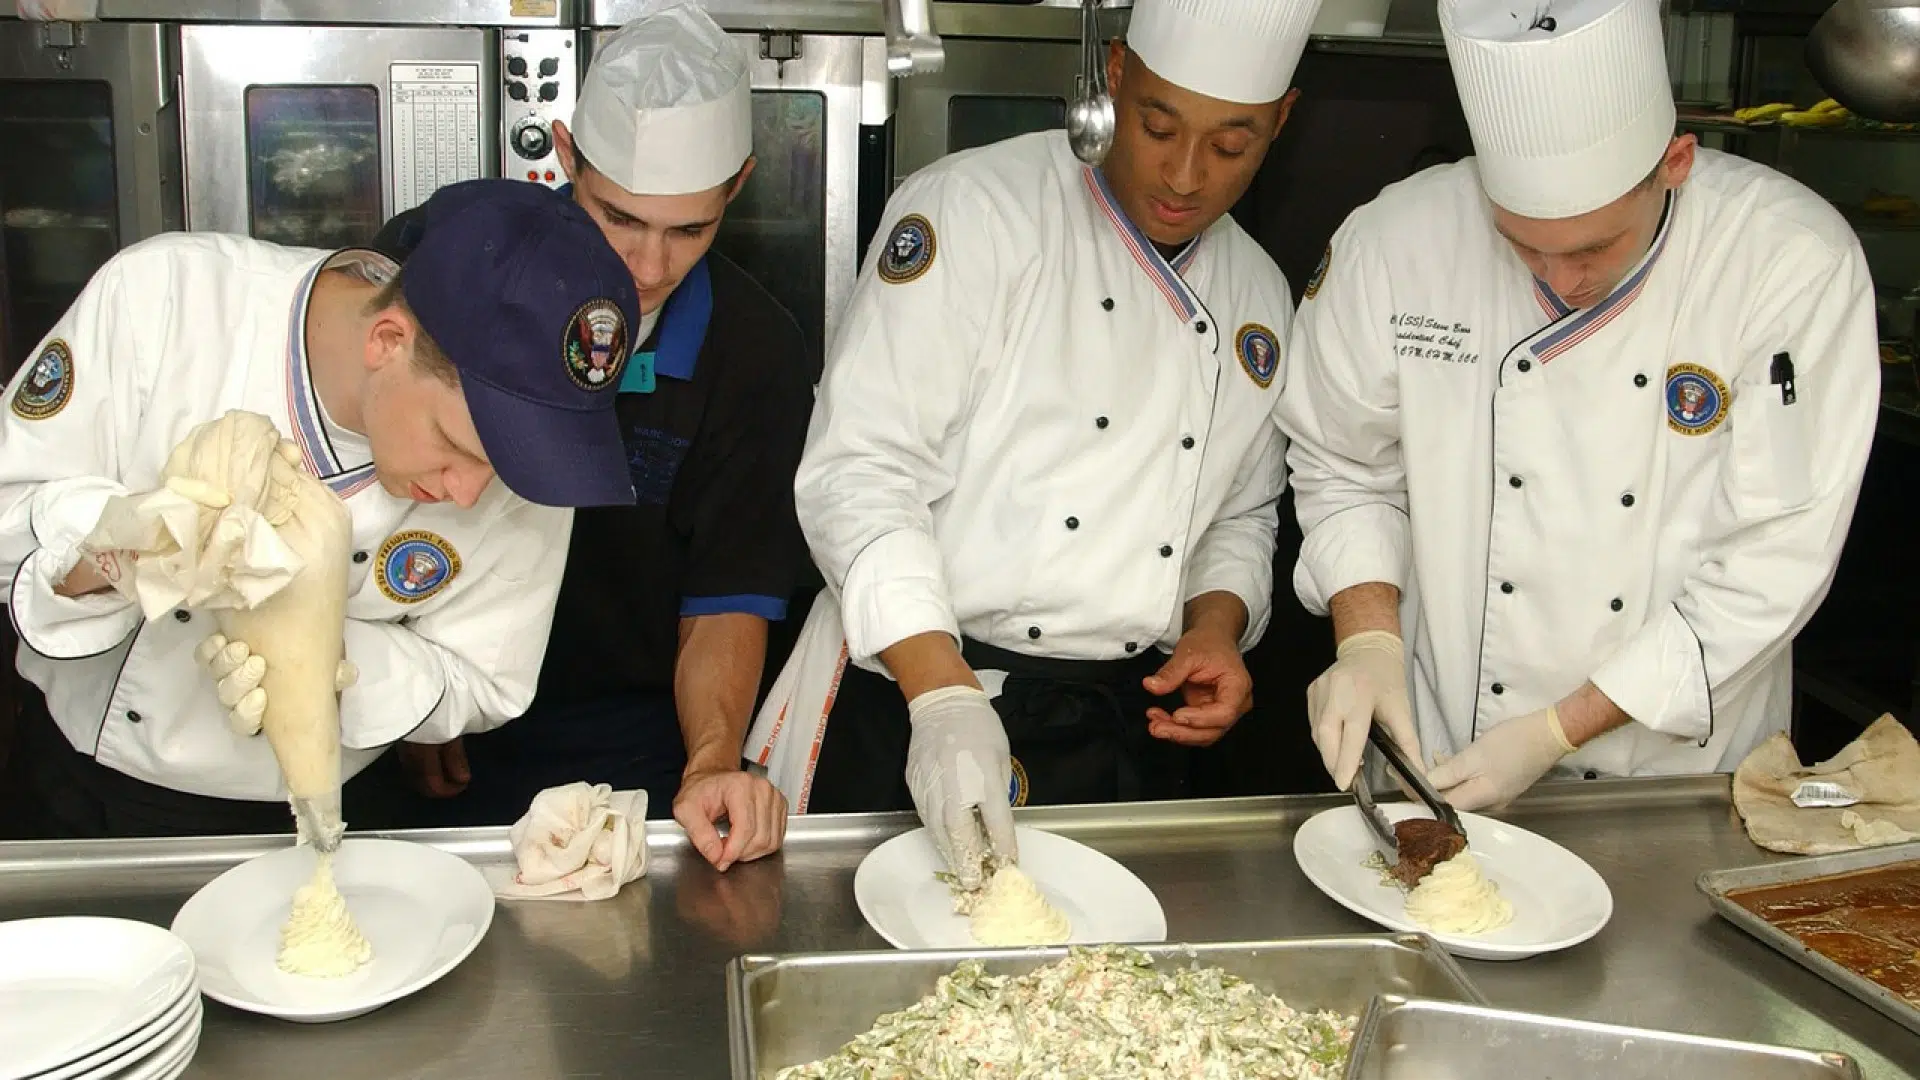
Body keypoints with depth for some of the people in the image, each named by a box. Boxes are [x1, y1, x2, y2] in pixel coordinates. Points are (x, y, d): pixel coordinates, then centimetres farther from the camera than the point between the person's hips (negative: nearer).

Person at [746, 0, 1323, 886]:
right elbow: (858, 471, -18)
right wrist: (942, 694, -29)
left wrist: (1217, 626, -2)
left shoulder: (1258, 296, 9)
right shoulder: (974, 207, -11)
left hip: (1125, 732, 5)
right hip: (914, 690, -5)